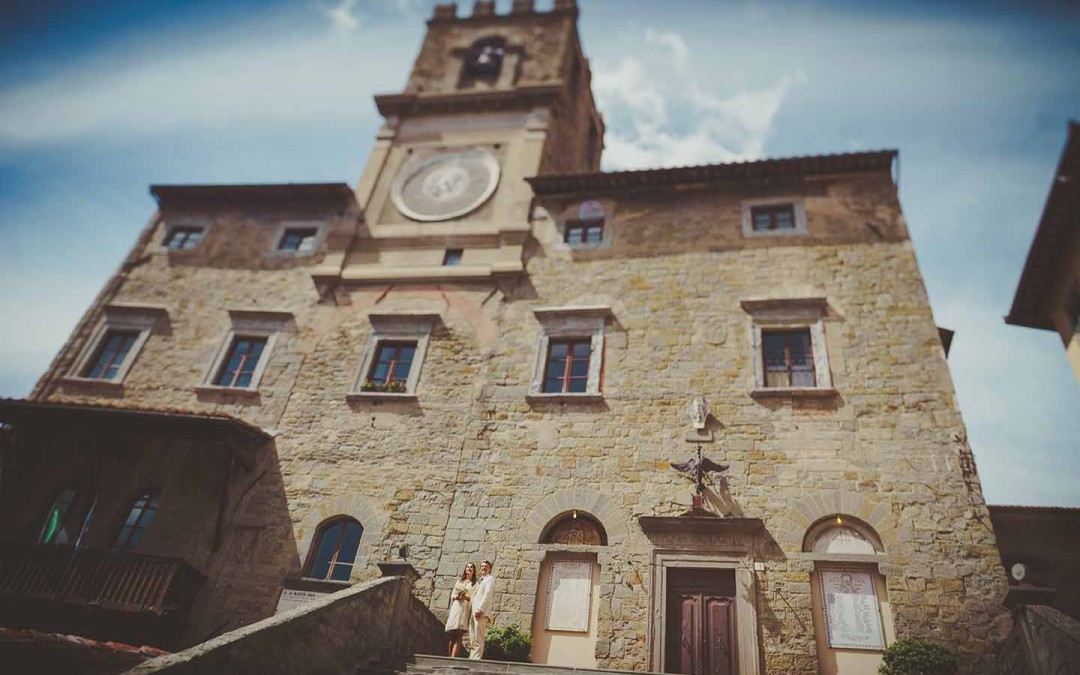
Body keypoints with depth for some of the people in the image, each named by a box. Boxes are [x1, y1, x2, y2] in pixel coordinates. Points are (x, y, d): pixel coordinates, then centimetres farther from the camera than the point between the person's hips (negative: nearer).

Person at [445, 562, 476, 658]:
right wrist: (455, 596, -3)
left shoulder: (475, 583, 10)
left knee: (458, 635, -13)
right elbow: (452, 595, 19)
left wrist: (467, 597, -15)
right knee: (451, 635, -4)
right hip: (456, 607, 4)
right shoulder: (459, 581, 21)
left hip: (466, 609, -3)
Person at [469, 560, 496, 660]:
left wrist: (480, 609, -19)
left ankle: (476, 659, -13)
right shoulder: (481, 580, 27)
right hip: (474, 612, 9)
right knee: (472, 641, 6)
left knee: (478, 640, -12)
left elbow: (488, 595, -11)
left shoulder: (490, 579, 2)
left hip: (481, 613, -9)